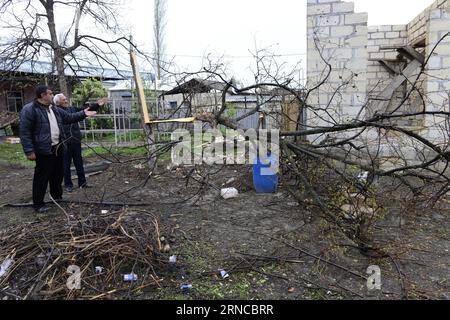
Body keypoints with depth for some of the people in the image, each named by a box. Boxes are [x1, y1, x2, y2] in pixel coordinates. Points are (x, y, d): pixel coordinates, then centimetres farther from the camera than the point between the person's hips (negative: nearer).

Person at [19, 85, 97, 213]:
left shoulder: (54, 110, 13)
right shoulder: (29, 110, -12)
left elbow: (69, 117, 22)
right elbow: (25, 132, -15)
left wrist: (83, 114, 11)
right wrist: (29, 151, -19)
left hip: (57, 148, 8)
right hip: (43, 151, -8)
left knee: (58, 174, 17)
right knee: (42, 177, 0)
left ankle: (57, 197, 33)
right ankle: (38, 204, 12)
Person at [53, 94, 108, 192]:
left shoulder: (72, 109, 10)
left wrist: (97, 105, -1)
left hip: (76, 141, 6)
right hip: (65, 143, -5)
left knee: (79, 163, 12)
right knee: (66, 165, 6)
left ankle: (82, 182, 22)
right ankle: (68, 184, 18)